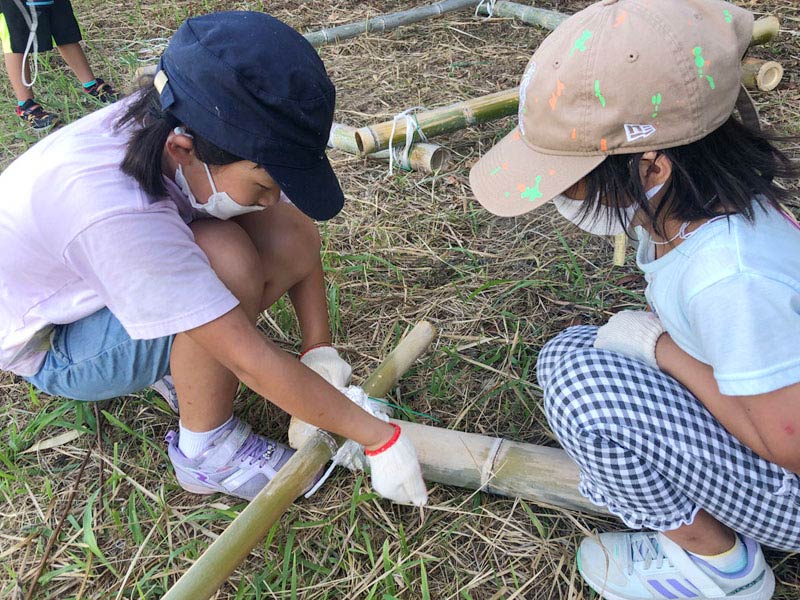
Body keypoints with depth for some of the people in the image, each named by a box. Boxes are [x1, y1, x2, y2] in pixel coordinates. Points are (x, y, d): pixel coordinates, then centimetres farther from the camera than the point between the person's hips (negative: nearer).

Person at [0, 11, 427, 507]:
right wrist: (379, 437, -31)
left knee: (295, 234, -15)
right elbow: (252, 362, -39)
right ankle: (207, 450, -14)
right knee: (228, 260, -35)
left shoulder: (194, 132, -22)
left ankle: (181, 367, 3)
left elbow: (299, 245, -10)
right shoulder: (115, 212, -42)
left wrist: (320, 349, -16)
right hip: (47, 344, -6)